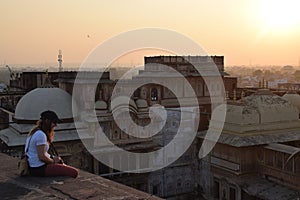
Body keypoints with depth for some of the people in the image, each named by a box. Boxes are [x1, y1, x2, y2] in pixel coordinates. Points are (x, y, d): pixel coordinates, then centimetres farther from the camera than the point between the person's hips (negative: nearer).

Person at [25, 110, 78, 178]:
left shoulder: (35, 131, 12)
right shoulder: (41, 135, -20)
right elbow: (42, 157, -23)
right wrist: (53, 161, -7)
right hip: (39, 169, -11)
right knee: (74, 172, -17)